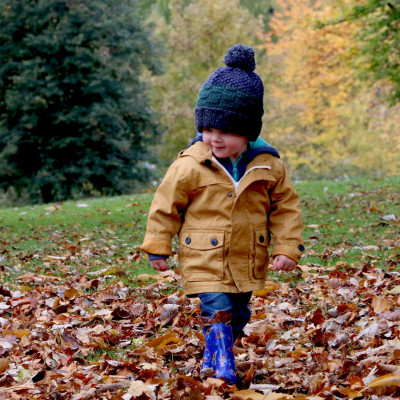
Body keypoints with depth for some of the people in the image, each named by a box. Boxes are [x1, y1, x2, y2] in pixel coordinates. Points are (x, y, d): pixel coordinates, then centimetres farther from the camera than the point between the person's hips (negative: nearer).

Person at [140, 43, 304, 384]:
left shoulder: (268, 165, -7)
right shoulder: (190, 165, -13)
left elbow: (286, 206, 3)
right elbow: (166, 204, -3)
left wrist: (288, 248, -3)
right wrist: (157, 247, 0)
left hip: (247, 261, 4)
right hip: (205, 261, -4)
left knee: (238, 315, 16)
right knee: (217, 313, -14)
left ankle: (211, 359, 37)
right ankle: (222, 368, -4)